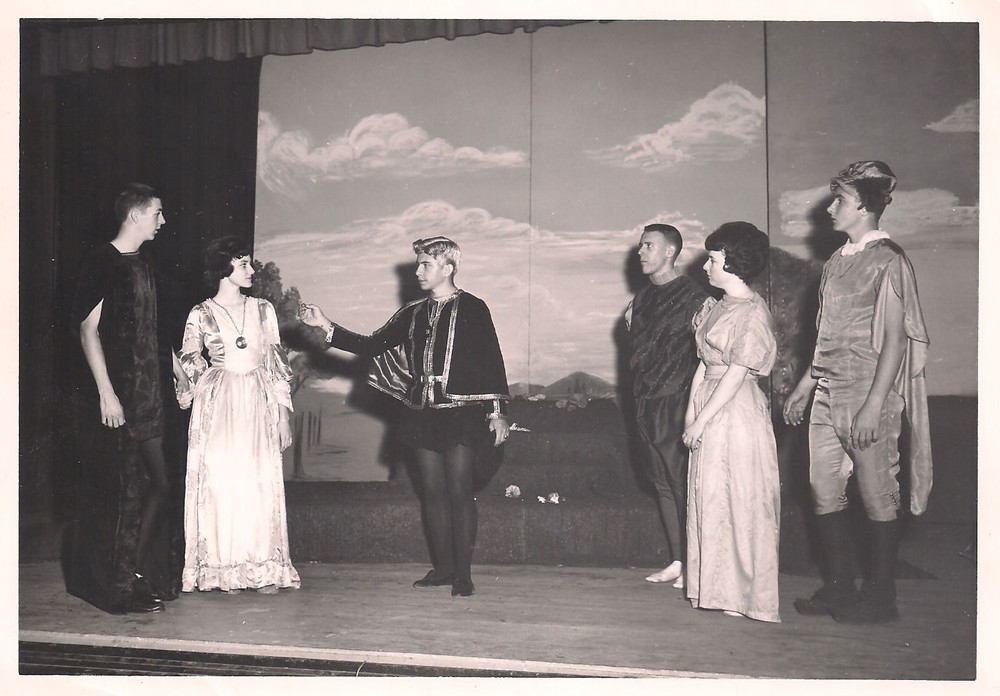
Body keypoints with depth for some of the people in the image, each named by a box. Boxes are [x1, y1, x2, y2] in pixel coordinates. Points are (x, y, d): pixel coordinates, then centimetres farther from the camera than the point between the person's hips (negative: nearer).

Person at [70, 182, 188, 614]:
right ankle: (118, 589, 7)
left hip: (146, 395, 8)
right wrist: (106, 393, -19)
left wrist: (178, 370, 21)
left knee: (158, 484, 10)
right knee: (118, 493, -2)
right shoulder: (103, 262, -9)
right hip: (115, 397, -8)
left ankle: (135, 574, 22)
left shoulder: (142, 266, 15)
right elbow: (88, 329, -14)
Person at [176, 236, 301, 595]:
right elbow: (188, 362, 6)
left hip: (259, 407, 2)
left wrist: (283, 411, 7)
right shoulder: (201, 314, 3)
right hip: (218, 406, -2)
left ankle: (264, 569, 6)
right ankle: (226, 569, 7)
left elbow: (277, 362, 10)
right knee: (221, 482, -2)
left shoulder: (263, 309, 10)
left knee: (261, 483, 0)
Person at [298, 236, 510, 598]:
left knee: (460, 491, -5)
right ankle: (442, 567, 16)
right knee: (432, 491, 8)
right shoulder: (413, 313, 13)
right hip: (423, 414, 6)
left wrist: (497, 411, -9)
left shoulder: (472, 309, -2)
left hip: (461, 414, -6)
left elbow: (491, 362, -4)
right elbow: (372, 345, 12)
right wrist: (327, 327, 5)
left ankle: (463, 573, 2)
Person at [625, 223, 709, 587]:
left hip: (675, 403, -8)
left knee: (682, 484, -5)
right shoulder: (642, 297, 15)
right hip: (645, 403, 8)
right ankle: (676, 561, 19)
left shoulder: (691, 296, -8)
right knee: (662, 484, 11)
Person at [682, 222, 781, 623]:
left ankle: (740, 593, 10)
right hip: (708, 406, 9)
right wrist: (691, 409, 5)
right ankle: (717, 587, 22)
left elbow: (735, 375, -17)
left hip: (736, 413, -9)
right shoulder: (715, 306, 12)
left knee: (737, 502, -1)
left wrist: (701, 421, -16)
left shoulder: (752, 313, -14)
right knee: (708, 499, 12)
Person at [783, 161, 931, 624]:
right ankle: (839, 589, 21)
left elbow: (895, 341, -14)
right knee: (824, 491, 9)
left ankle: (880, 598, 12)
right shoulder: (837, 262, 14)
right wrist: (804, 386, 19)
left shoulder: (887, 261, -9)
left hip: (867, 394, -8)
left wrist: (873, 406, -19)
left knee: (877, 497, 1)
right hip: (827, 394, 8)